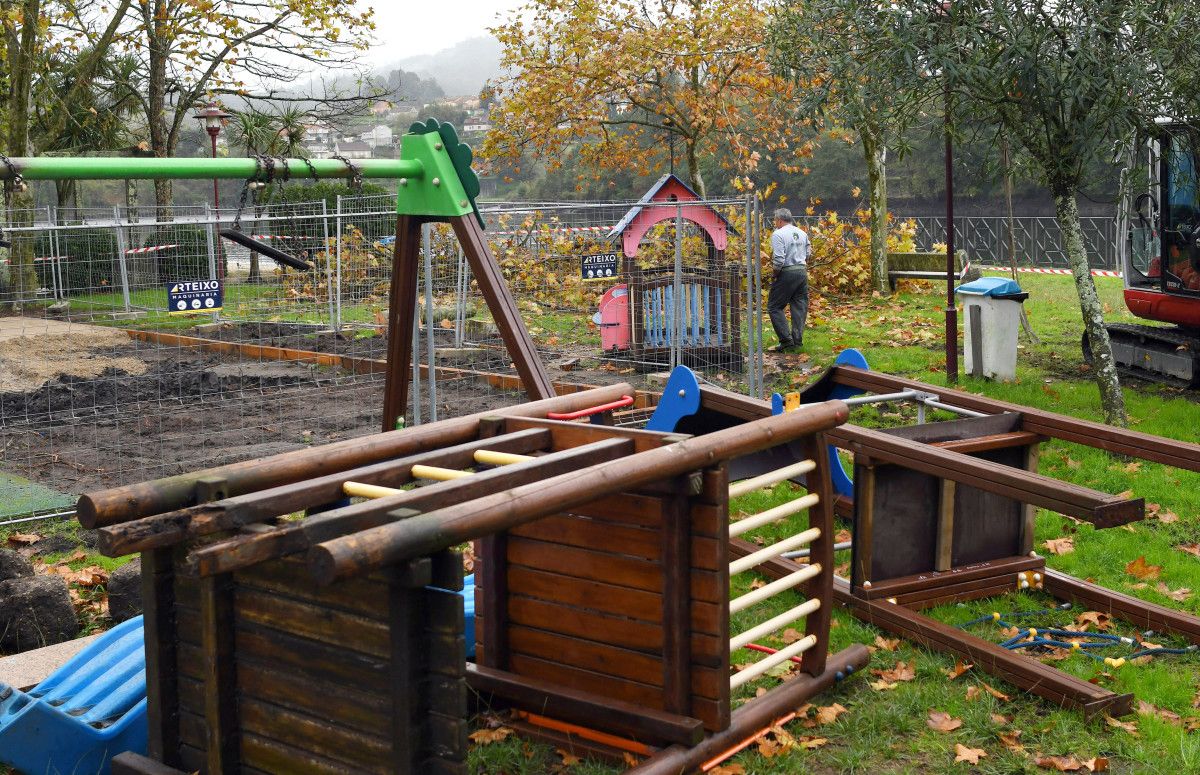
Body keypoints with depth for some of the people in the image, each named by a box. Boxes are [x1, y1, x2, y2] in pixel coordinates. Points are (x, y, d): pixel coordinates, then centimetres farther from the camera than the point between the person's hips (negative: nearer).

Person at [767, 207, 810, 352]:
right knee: (799, 307, 11)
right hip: (802, 271, 7)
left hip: (787, 273, -7)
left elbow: (779, 259, -17)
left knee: (774, 307, 3)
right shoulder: (802, 233, 11)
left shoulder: (778, 234, -11)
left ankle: (786, 340, -4)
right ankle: (797, 341, 12)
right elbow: (807, 254, 13)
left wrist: (775, 274, -5)